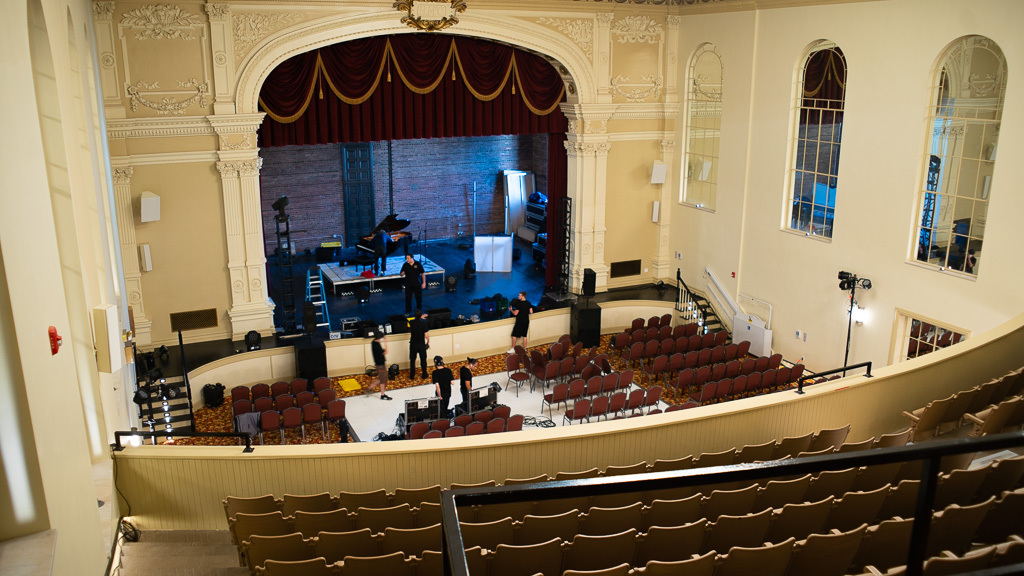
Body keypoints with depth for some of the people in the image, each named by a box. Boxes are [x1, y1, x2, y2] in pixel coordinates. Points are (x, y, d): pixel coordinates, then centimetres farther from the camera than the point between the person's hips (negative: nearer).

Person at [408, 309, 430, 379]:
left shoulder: (411, 323, -9)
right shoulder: (423, 324, -18)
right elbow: (427, 335, -15)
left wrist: (421, 317, 30)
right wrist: (428, 342, 4)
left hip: (413, 344, 2)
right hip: (421, 345, -2)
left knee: (412, 360, 14)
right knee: (423, 359, 14)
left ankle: (412, 375, 20)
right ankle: (424, 374, 24)